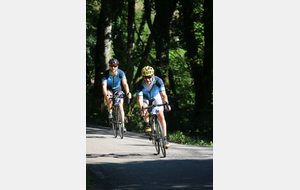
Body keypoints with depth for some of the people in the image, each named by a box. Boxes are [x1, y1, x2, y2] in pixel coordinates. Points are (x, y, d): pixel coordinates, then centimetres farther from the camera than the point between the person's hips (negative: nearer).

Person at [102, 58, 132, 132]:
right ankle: (110, 111, -3)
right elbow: (104, 86, -33)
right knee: (109, 99, -33)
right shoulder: (105, 74, -26)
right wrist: (106, 95, -51)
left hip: (117, 89, 1)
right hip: (109, 89, -1)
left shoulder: (121, 73, -23)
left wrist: (127, 93, -50)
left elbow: (125, 84, -32)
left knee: (120, 106, -10)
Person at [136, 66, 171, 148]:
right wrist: (141, 109, -52)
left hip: (156, 96, 0)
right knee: (144, 109, -32)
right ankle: (147, 124, -2)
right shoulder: (140, 84, -33)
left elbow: (163, 95, -33)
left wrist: (166, 104, -50)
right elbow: (140, 98, -37)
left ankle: (165, 138, -8)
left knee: (161, 116, -13)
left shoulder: (158, 81, -32)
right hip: (145, 97, 0)